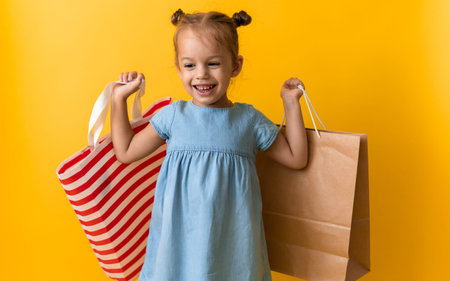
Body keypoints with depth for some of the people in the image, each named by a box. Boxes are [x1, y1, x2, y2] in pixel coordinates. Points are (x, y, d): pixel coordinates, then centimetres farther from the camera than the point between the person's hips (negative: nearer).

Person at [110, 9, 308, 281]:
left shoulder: (249, 119, 1)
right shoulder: (173, 115, 1)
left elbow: (296, 159, 7)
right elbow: (126, 152, 10)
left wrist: (292, 104, 2)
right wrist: (119, 98, 9)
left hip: (231, 237, 0)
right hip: (179, 235, 1)